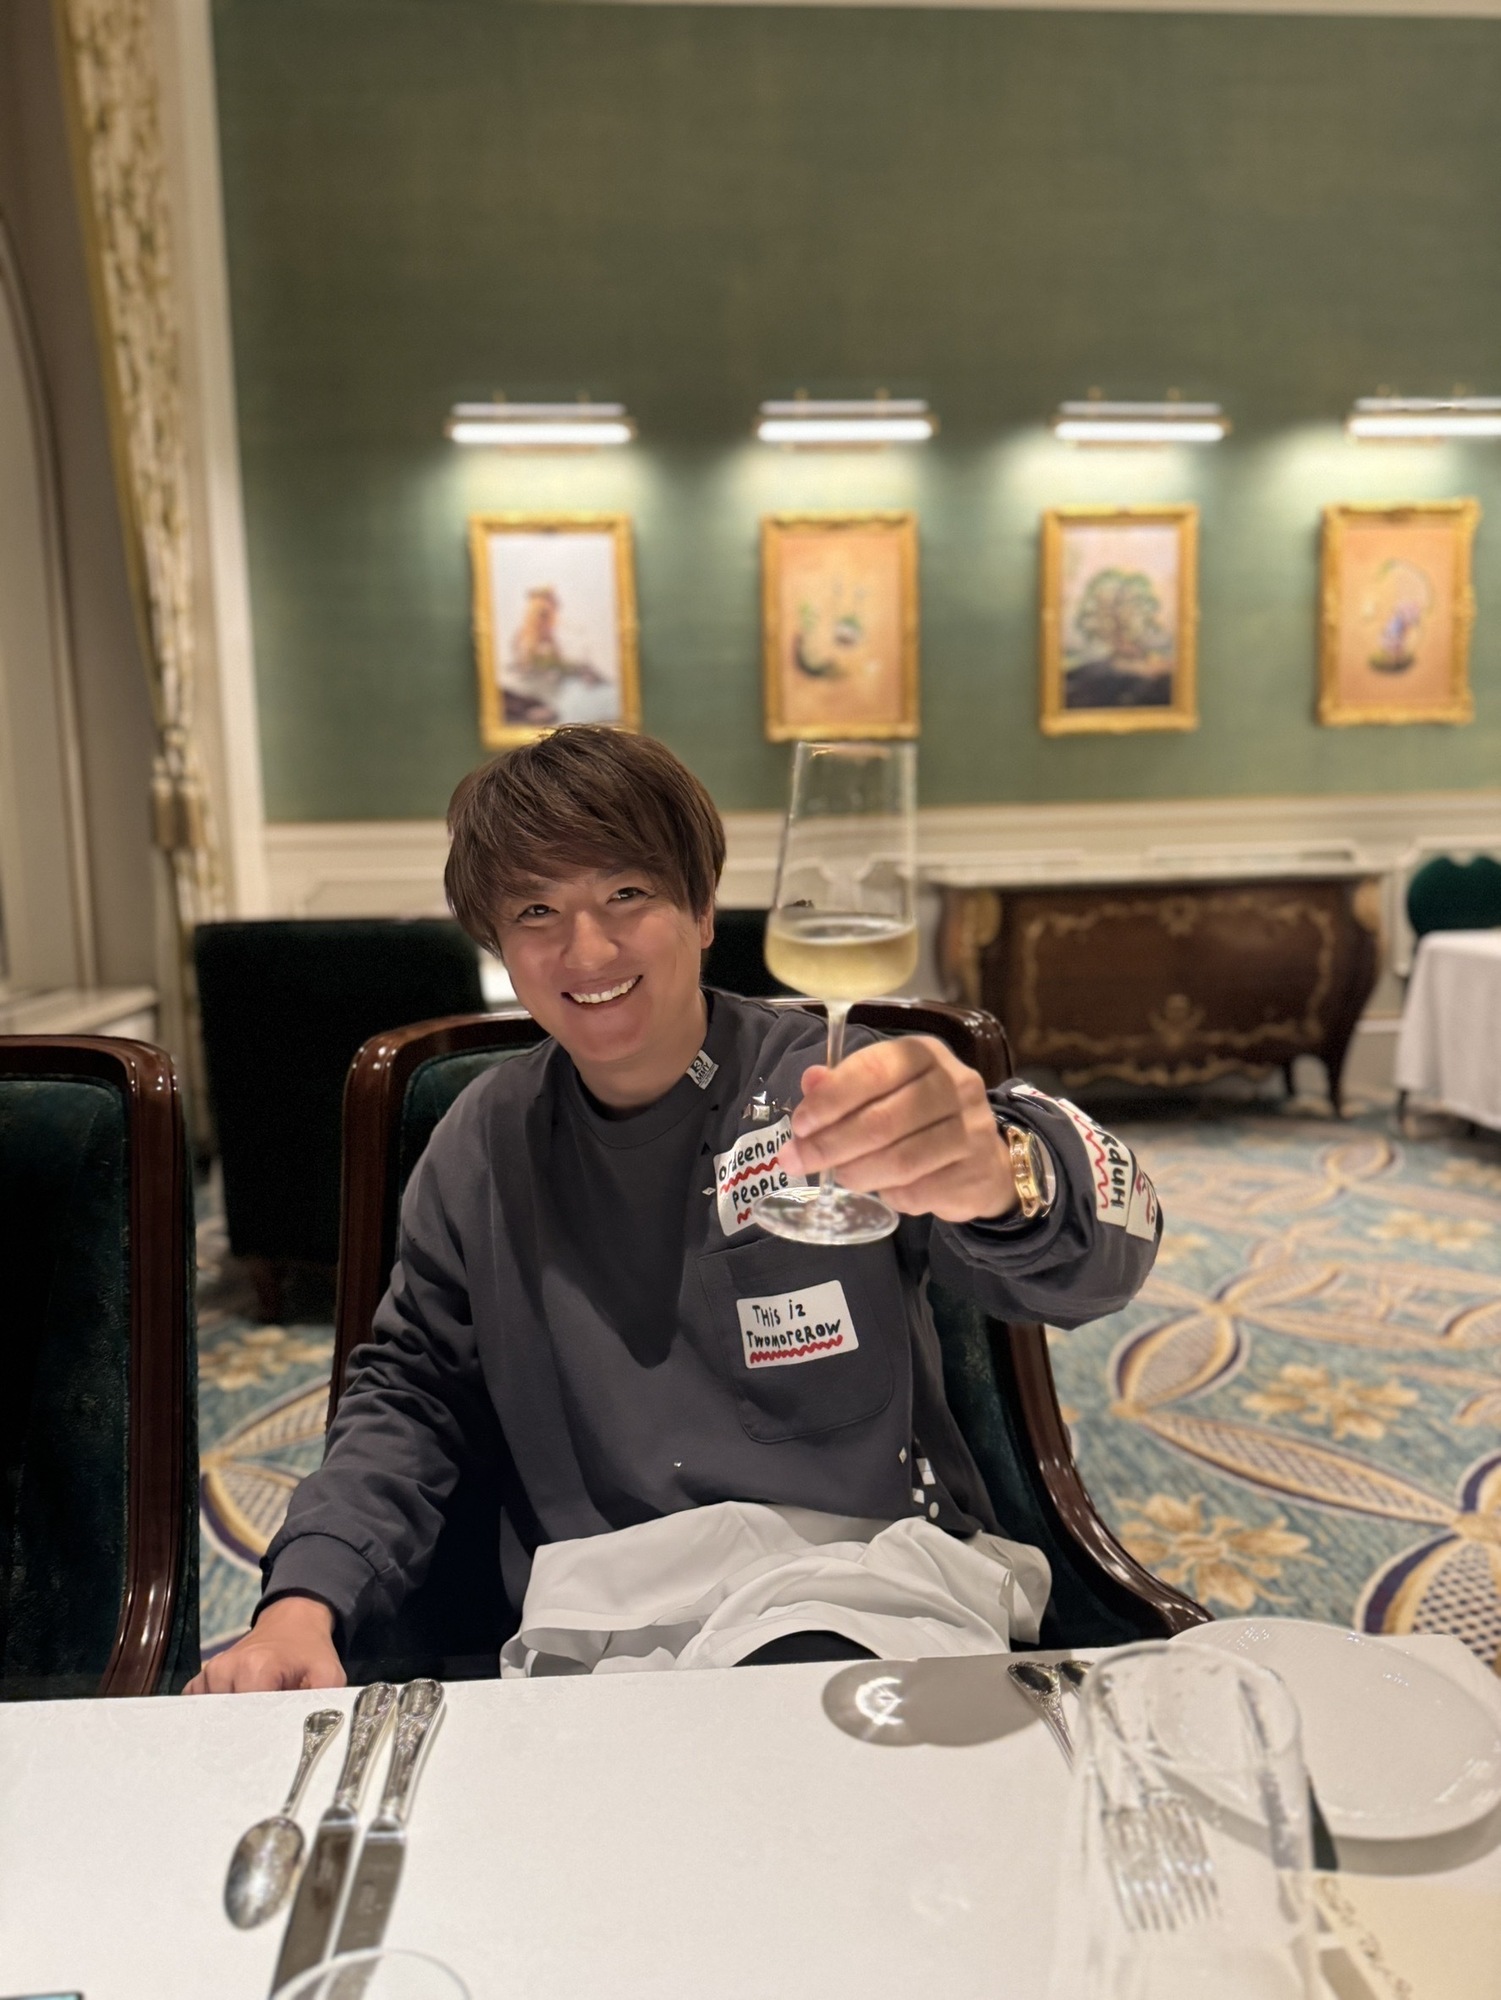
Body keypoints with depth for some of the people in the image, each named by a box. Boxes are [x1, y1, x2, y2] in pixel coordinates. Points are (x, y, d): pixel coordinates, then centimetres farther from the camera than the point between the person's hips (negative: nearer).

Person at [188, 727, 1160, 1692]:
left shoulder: (826, 1086, -8)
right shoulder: (486, 1142, 4)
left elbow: (1094, 1265, -22)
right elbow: (412, 1390, 14)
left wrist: (1001, 1177, -46)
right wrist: (303, 1599, -3)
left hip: (864, 1608, -2)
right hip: (598, 1634, 3)